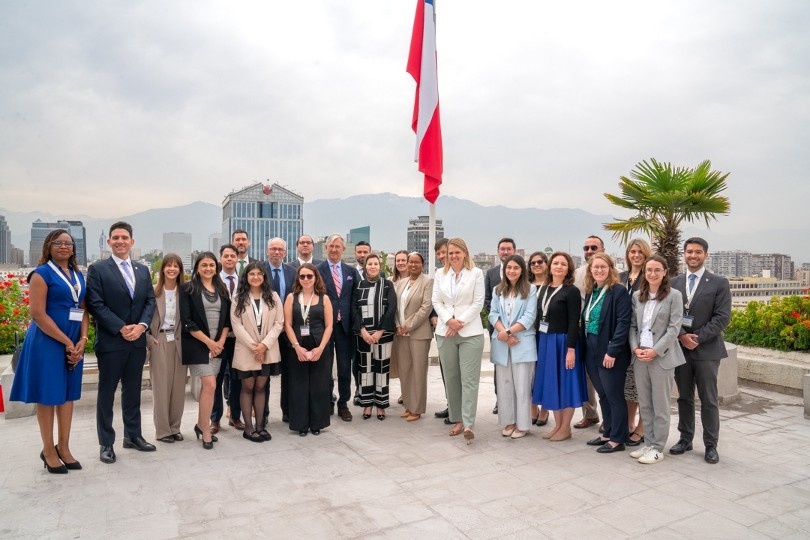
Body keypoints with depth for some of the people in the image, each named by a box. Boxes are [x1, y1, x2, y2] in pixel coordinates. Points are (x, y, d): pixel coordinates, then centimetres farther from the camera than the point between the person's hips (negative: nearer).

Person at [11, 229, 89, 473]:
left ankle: (63, 447, 22)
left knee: (68, 394, 11)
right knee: (48, 395, 4)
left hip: (75, 343, 6)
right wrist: (67, 342, -15)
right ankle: (48, 450, 17)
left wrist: (82, 340, -3)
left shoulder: (78, 275, 11)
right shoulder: (41, 273, -7)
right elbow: (38, 314, -14)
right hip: (48, 342, -6)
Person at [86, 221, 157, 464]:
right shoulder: (97, 269, -3)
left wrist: (141, 325, -9)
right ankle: (106, 443, 16)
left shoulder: (143, 270, 12)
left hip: (137, 341, 5)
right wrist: (121, 328, -16)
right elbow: (95, 304, -11)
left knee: (133, 391, 14)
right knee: (106, 393, 5)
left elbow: (150, 301, 8)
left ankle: (133, 435, 26)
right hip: (110, 341, -4)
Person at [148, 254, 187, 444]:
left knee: (178, 387, 7)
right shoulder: (153, 291, -4)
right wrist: (148, 338, -8)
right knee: (161, 386, 3)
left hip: (180, 342, 2)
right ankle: (162, 430, 14)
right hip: (159, 342, -2)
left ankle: (175, 427, 20)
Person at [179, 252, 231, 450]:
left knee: (206, 385, 11)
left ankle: (201, 425, 25)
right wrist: (209, 342, -13)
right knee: (210, 385, -10)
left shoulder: (222, 289, 10)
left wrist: (221, 341, -5)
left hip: (218, 345, 5)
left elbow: (227, 318, 9)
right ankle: (206, 431, 2)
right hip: (198, 344, -5)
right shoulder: (188, 289, -4)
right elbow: (187, 321, -11)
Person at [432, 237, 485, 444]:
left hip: (470, 332, -4)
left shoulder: (476, 273, 1)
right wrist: (448, 320, -9)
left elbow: (478, 303, -3)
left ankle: (468, 424, -10)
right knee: (451, 378, 8)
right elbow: (436, 301, 7)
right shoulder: (440, 274, 11)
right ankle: (457, 420, 17)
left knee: (469, 378, -8)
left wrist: (460, 322, -11)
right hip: (445, 332, 4)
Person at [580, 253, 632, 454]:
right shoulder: (590, 292, 11)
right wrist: (583, 348, 7)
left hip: (610, 352, -7)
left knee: (614, 395, 2)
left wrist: (612, 351, -21)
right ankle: (607, 434, 26)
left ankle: (617, 439, 12)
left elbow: (623, 323, -17)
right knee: (603, 395, 15)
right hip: (591, 350, 7)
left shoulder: (619, 291, -11)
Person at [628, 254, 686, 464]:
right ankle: (648, 444, 24)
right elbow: (632, 325, 10)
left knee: (660, 406, 4)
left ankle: (658, 448, 15)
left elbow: (674, 328, -10)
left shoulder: (674, 295, -4)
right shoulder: (637, 296, 9)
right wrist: (635, 348, -6)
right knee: (644, 405, 12)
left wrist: (655, 351, -16)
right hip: (640, 357, 5)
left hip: (662, 357, -4)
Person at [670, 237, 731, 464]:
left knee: (708, 400, 4)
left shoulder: (719, 283, -2)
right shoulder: (674, 283, 7)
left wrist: (698, 337, -15)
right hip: (680, 348, 3)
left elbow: (722, 317, -8)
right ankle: (685, 439, 24)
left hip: (707, 349, -3)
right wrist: (682, 336, -12)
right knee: (684, 397, 12)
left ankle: (711, 445, 16)